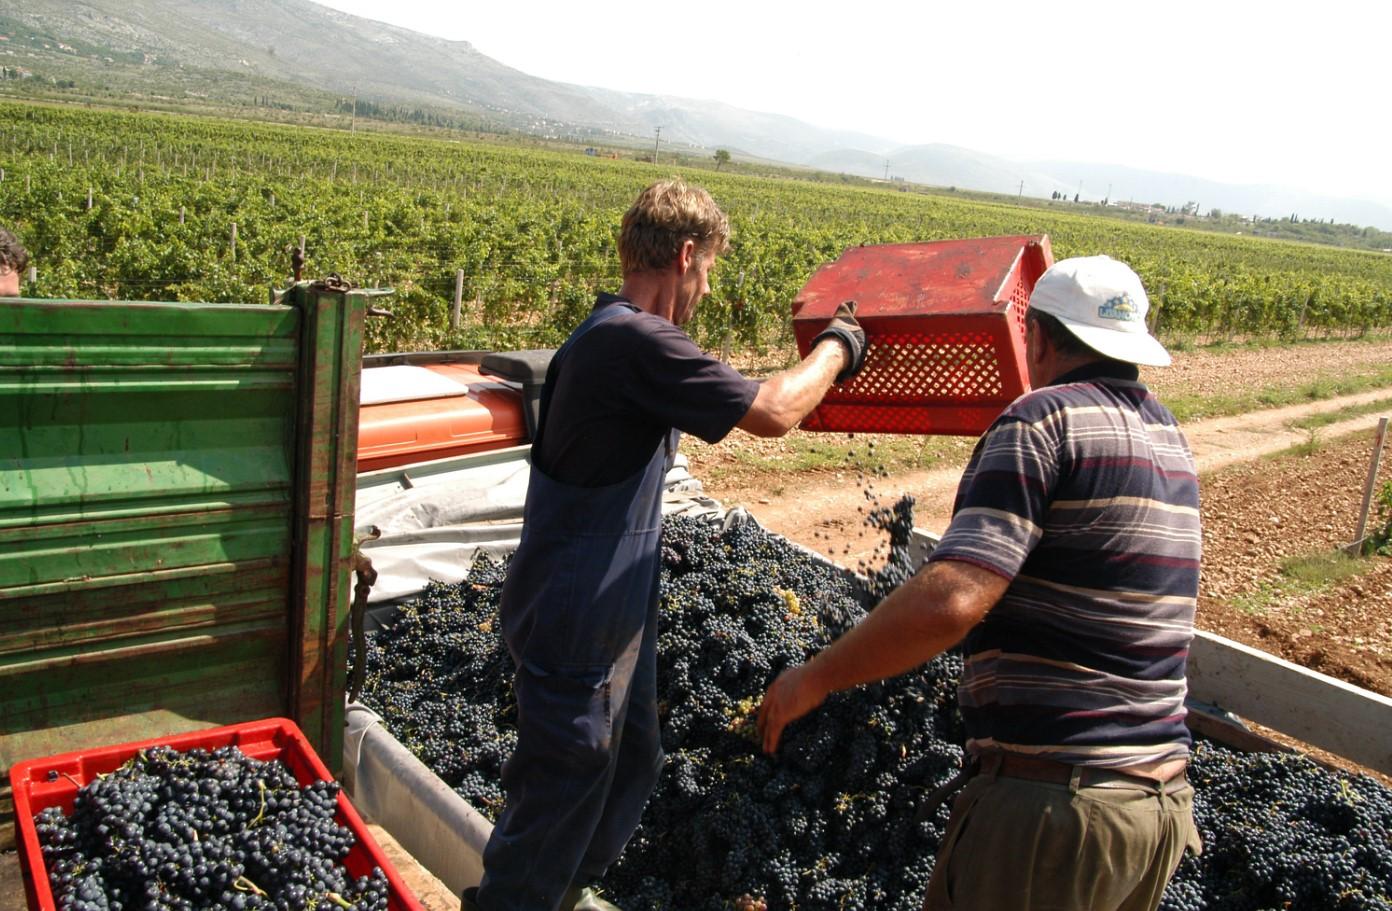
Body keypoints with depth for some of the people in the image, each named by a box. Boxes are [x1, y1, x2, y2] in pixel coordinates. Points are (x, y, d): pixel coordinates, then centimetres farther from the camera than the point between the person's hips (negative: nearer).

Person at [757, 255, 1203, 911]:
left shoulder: (1043, 420, -14)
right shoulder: (1169, 438, 10)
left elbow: (951, 599, -27)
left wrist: (813, 678, -14)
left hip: (1055, 804, -8)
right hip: (1165, 803, 9)